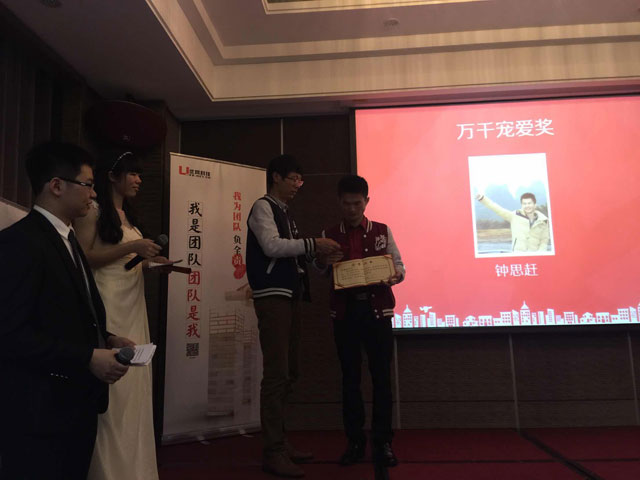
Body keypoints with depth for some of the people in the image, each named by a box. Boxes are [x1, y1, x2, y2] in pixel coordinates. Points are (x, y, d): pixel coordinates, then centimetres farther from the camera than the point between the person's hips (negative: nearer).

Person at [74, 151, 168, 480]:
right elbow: (84, 258, -14)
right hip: (108, 306, -8)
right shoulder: (93, 211, -4)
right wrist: (132, 247, -17)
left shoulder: (128, 215, 19)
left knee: (133, 386, 9)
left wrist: (151, 261, 5)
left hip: (133, 305, 8)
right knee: (113, 390, -5)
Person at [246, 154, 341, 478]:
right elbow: (272, 246, -20)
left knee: (288, 373, 12)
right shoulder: (263, 207, -4)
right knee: (276, 374, -10)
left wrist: (313, 252, 6)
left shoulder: (284, 212, 22)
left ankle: (280, 442, 22)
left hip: (291, 296, 10)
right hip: (272, 296, -9)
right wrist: (313, 243, -19)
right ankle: (273, 452, -4)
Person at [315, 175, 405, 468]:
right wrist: (322, 261, -17)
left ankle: (383, 442, 11)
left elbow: (399, 265, 6)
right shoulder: (329, 235, 9)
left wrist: (395, 275, -17)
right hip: (345, 312, 1)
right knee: (350, 376, 5)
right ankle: (354, 441, 15)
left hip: (377, 310, 0)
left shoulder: (382, 231, 8)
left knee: (381, 376, 1)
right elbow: (319, 272, 6)